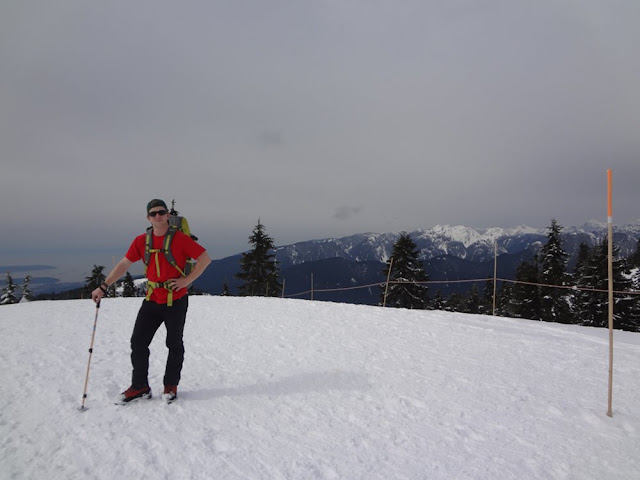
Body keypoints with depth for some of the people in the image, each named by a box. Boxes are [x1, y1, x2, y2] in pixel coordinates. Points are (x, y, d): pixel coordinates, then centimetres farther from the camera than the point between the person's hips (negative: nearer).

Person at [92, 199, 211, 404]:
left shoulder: (180, 239, -12)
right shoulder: (141, 241, 1)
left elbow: (205, 258, -10)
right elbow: (124, 264, 8)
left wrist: (187, 280, -15)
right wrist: (103, 287, 3)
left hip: (176, 301, -4)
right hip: (152, 301, 4)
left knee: (174, 345, 10)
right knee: (138, 342, 6)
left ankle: (171, 386, 29)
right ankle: (140, 386, 24)